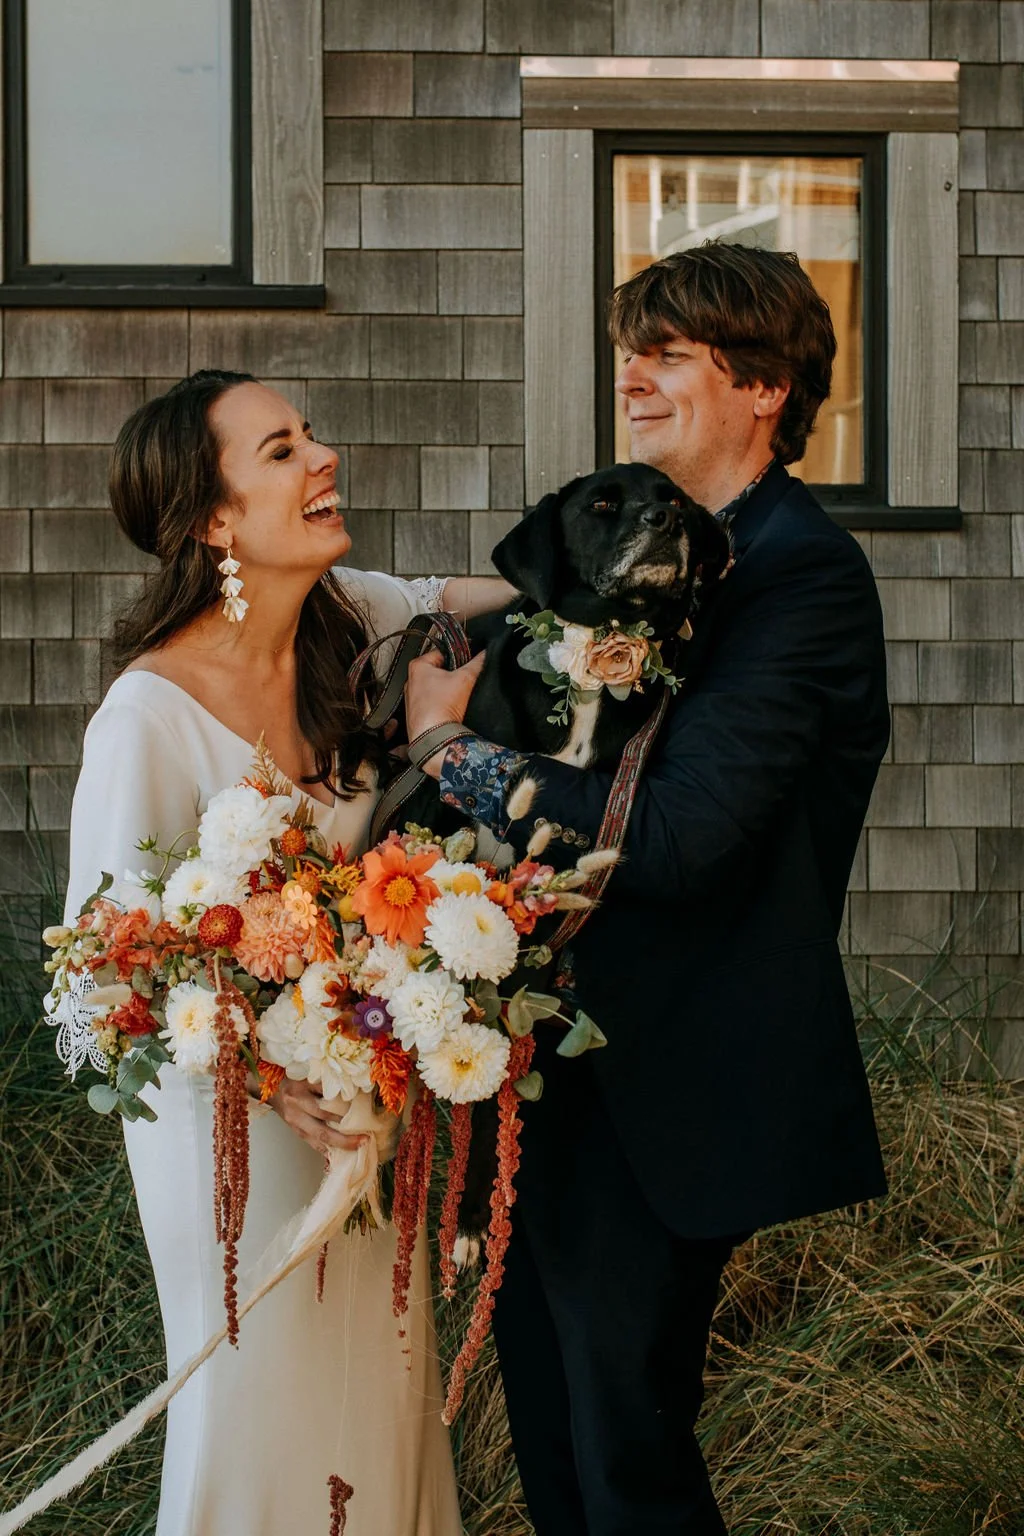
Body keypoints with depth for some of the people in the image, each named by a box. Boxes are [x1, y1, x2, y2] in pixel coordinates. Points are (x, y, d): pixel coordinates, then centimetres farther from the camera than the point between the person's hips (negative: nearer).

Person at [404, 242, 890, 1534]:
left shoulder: (803, 574, -18)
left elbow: (677, 834, -26)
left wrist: (457, 747, -17)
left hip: (679, 1080, -8)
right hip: (578, 1051, 8)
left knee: (621, 1426, 6)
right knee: (548, 1389, 21)